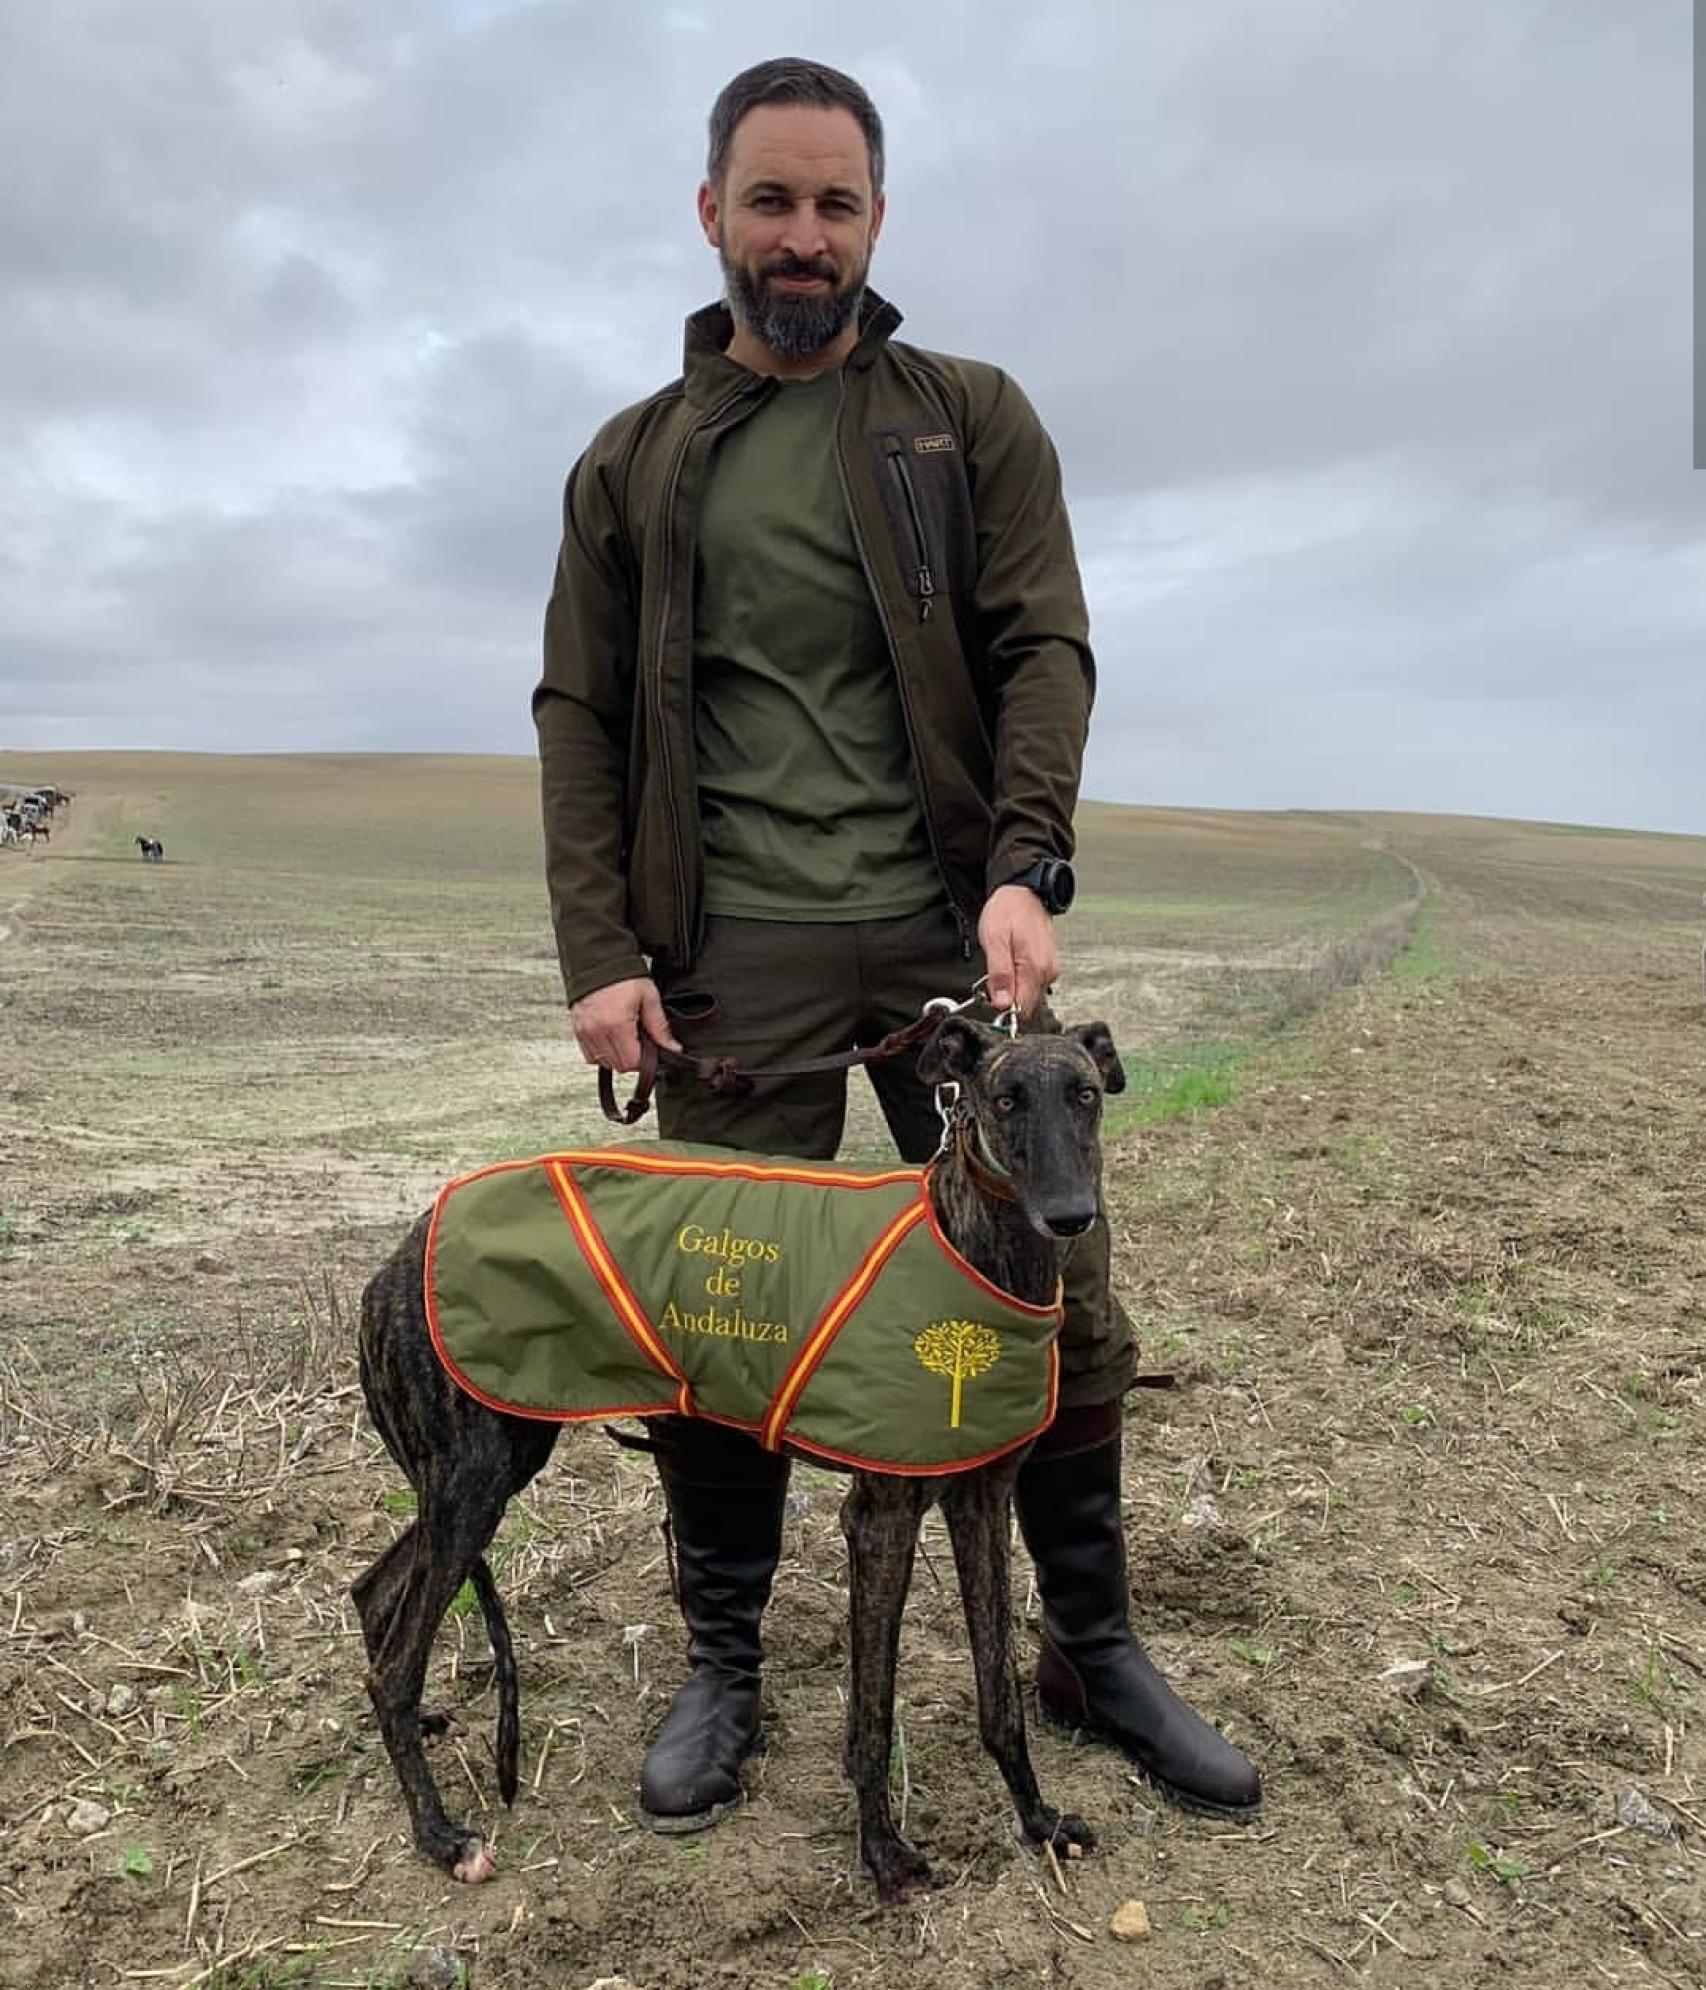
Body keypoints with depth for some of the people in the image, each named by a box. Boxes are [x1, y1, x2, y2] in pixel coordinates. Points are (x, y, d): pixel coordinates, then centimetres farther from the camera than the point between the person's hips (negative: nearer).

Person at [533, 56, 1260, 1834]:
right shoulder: (631, 464, 13)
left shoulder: (973, 421, 12)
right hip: (735, 953, 1)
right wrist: (599, 951, -4)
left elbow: (1044, 649, 1)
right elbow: (579, 717, 8)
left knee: (1057, 1298, 3)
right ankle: (722, 1665, 23)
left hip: (954, 930, 0)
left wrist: (1026, 870, -15)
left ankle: (1092, 1647, 24)